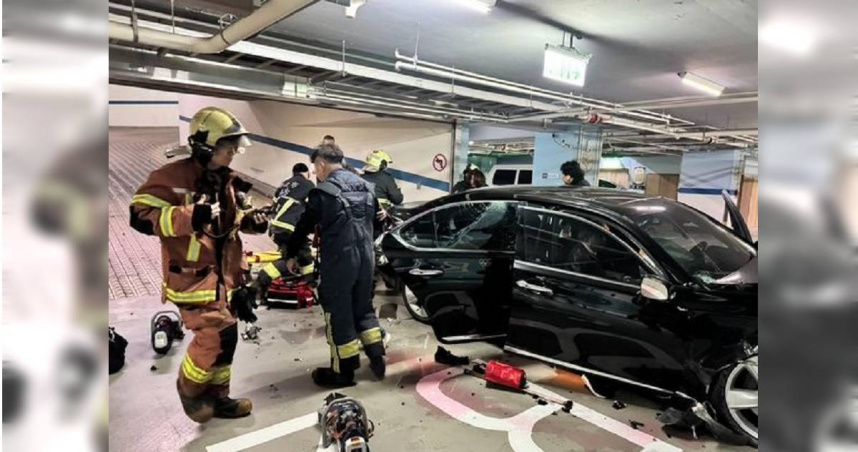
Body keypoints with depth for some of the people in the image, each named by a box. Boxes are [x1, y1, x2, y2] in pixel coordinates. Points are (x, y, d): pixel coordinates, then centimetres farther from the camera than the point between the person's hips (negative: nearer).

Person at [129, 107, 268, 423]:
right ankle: (189, 389, 15)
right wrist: (190, 217, -30)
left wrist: (251, 220, 1)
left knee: (225, 336, 13)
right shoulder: (172, 177, -15)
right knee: (217, 334, -13)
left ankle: (216, 397, 29)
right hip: (191, 273, -8)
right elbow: (141, 215, -19)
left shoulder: (226, 180, 9)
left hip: (222, 271, 8)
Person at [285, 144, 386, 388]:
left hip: (338, 260, -6)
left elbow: (304, 226, -6)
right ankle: (377, 358, 22)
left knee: (338, 313, 4)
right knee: (363, 307, 20)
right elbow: (376, 221, 17)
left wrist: (291, 254, 8)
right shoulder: (365, 187, 10)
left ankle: (343, 372, 14)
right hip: (366, 257, 7)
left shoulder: (322, 192, -10)